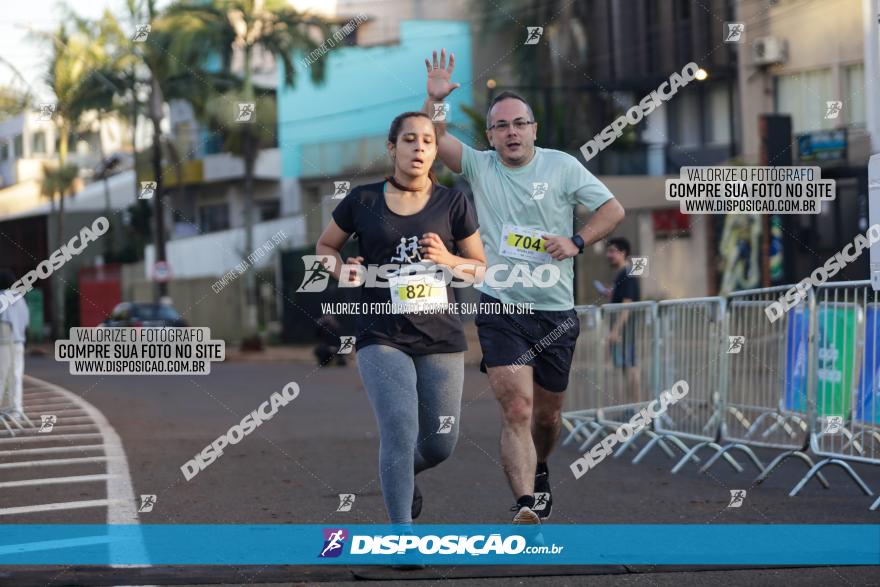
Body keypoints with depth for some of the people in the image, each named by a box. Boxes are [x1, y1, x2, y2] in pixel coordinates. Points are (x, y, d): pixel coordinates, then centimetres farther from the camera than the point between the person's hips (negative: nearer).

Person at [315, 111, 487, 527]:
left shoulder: (453, 204, 4)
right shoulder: (362, 201, 2)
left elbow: (481, 268, 10)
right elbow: (325, 246, 17)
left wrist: (448, 260, -10)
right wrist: (342, 271, -5)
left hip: (441, 338, 2)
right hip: (382, 337, -2)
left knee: (440, 444, 7)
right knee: (400, 430, -19)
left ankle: (402, 474, 44)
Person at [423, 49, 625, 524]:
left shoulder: (561, 166, 2)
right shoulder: (479, 167, 4)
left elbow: (613, 209, 1)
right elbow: (433, 140, -8)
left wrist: (576, 242, -14)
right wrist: (435, 100, -26)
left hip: (556, 311, 1)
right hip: (500, 308, -1)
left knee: (547, 413, 14)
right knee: (516, 409, -17)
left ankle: (539, 472, 44)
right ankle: (525, 506, -24)